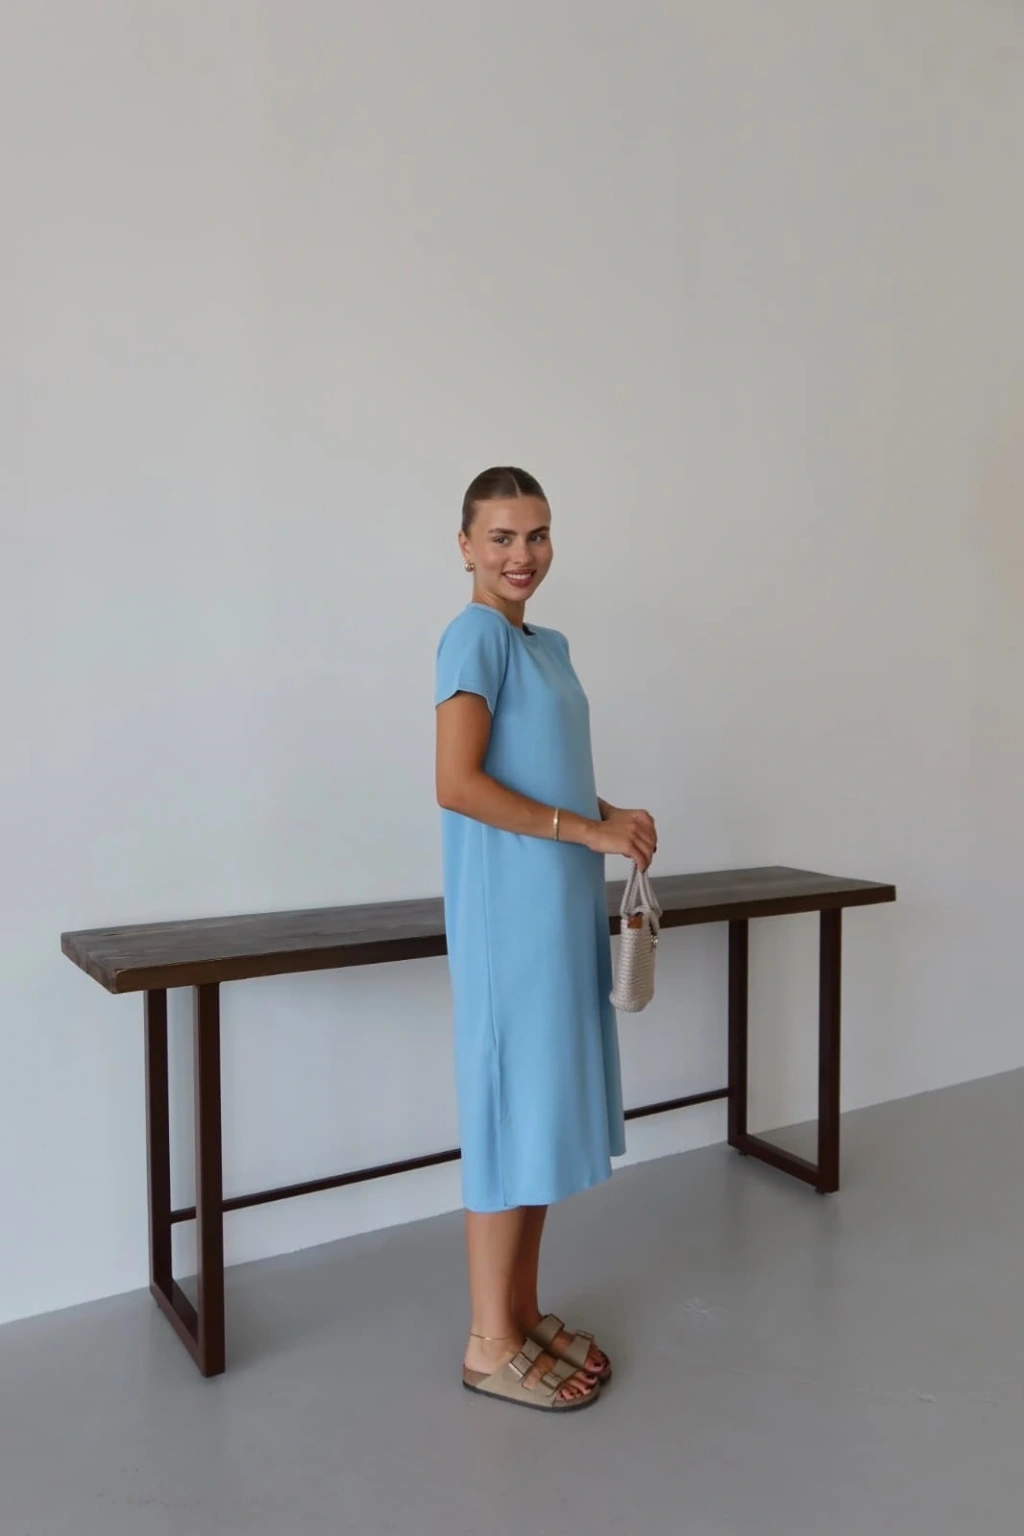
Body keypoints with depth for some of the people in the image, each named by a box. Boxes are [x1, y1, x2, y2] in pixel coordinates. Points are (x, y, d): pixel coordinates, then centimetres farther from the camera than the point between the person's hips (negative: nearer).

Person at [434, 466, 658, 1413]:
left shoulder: (548, 644, 15)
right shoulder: (477, 634, -11)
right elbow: (458, 784, -20)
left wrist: (616, 818, 4)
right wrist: (587, 830, -16)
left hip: (563, 905, 9)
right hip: (509, 910, -9)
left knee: (551, 1106, 14)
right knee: (510, 1110, 0)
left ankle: (524, 1311, 30)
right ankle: (491, 1345, 16)